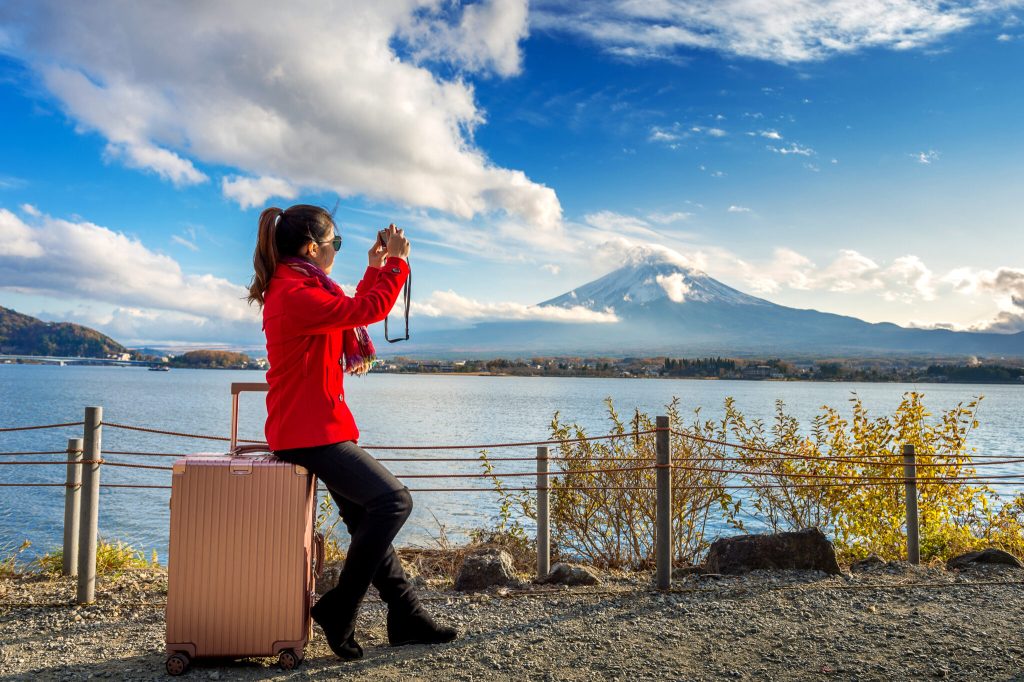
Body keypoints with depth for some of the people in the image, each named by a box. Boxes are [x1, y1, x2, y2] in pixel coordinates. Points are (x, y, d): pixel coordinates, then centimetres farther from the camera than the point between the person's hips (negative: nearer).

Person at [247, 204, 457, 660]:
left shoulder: (298, 288, 15)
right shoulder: (294, 293, -18)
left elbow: (352, 314, 23)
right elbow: (367, 311, -23)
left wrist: (375, 267, 18)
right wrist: (396, 260, -11)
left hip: (316, 428, 11)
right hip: (309, 432, -11)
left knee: (367, 516, 12)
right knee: (393, 500, -17)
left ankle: (406, 618, 18)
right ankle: (339, 608, -5)